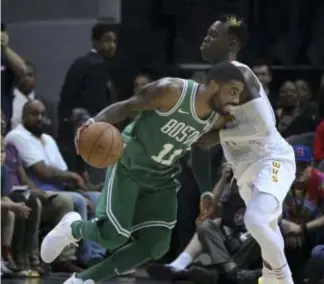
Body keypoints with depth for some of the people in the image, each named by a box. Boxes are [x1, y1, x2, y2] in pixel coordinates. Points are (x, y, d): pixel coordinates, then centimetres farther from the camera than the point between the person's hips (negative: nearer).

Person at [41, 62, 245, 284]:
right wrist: (95, 122, -36)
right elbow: (127, 106, -19)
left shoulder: (218, 117, -6)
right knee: (112, 236, -19)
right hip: (129, 168, -6)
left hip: (161, 180, 7)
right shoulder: (172, 91, -25)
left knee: (156, 246, -4)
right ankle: (73, 227, 18)